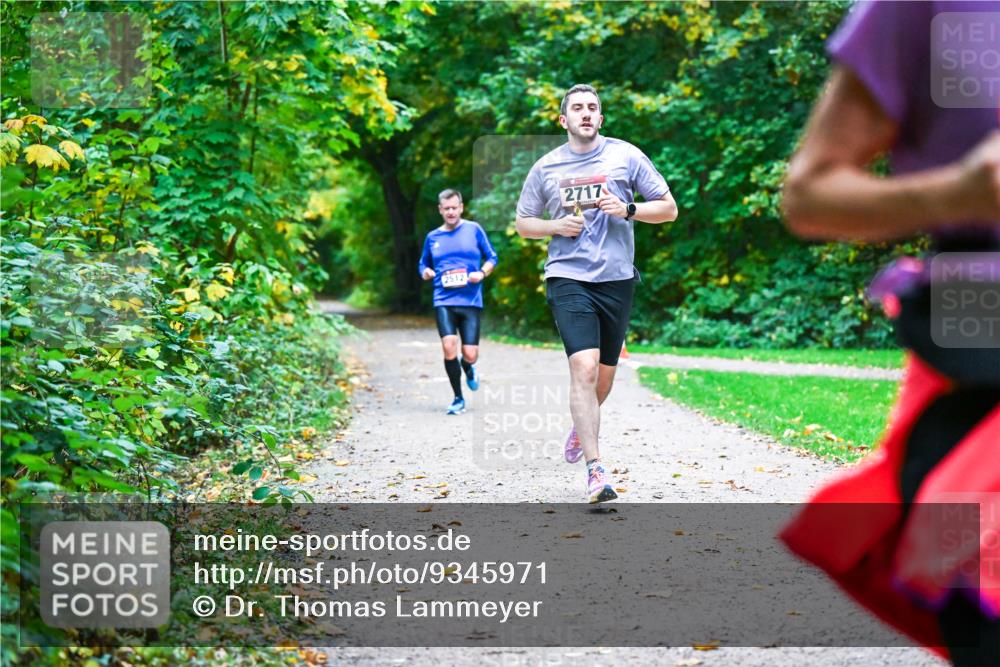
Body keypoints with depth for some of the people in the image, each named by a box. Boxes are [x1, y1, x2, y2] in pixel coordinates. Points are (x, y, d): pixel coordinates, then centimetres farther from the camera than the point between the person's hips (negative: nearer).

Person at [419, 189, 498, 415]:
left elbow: (491, 258, 10)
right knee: (449, 347, -19)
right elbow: (423, 264, 23)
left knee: (470, 354, -6)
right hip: (444, 300, 1)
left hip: (471, 300, -1)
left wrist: (482, 273, -9)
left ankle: (468, 367, 36)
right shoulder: (433, 237, 11)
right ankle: (458, 399, -2)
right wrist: (425, 272, 0)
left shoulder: (474, 230, 5)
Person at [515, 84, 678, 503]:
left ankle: (581, 427, 45)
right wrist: (556, 226, -4)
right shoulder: (546, 167, 7)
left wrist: (628, 210, -10)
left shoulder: (625, 155, 4)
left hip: (617, 279, 1)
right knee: (584, 367, -19)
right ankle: (595, 469, -19)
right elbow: (523, 223, 17)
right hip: (568, 278, -1)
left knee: (603, 376, 11)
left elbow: (668, 208, 8)